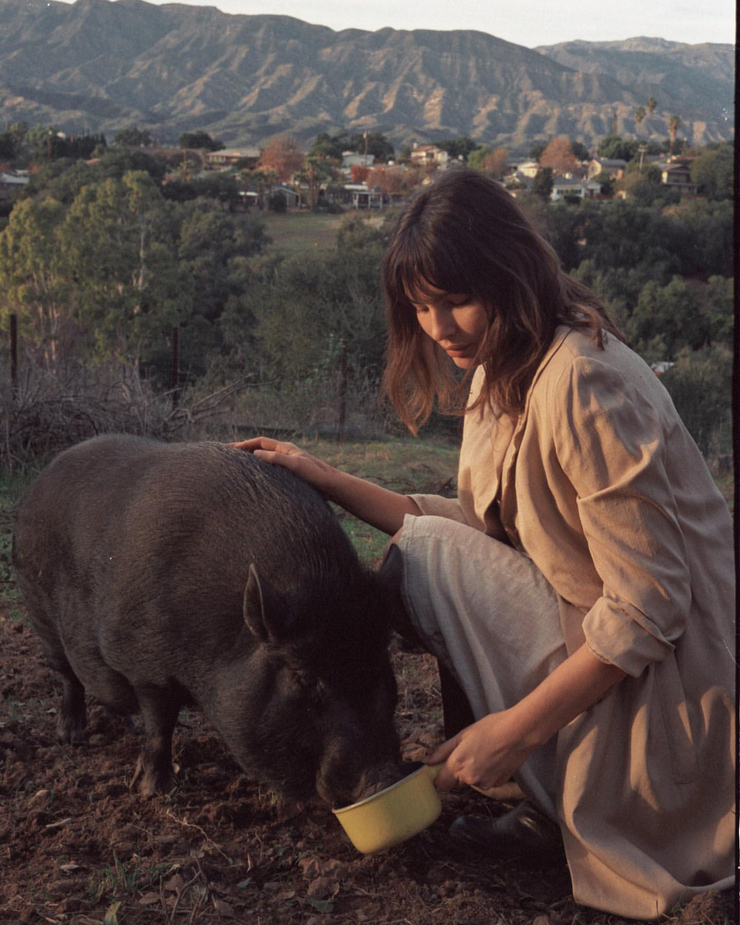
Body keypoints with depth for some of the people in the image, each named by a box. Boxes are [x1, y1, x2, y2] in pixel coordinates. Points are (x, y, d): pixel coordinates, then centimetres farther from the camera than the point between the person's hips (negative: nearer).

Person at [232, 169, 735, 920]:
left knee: (424, 555, -14)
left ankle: (564, 804, -1)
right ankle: (550, 804, 8)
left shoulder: (581, 385, -24)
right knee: (419, 547, 4)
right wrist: (326, 480, 5)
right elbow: (478, 527, 8)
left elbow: (647, 608, -25)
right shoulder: (500, 369, 5)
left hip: (667, 676, -9)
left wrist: (515, 729, -21)